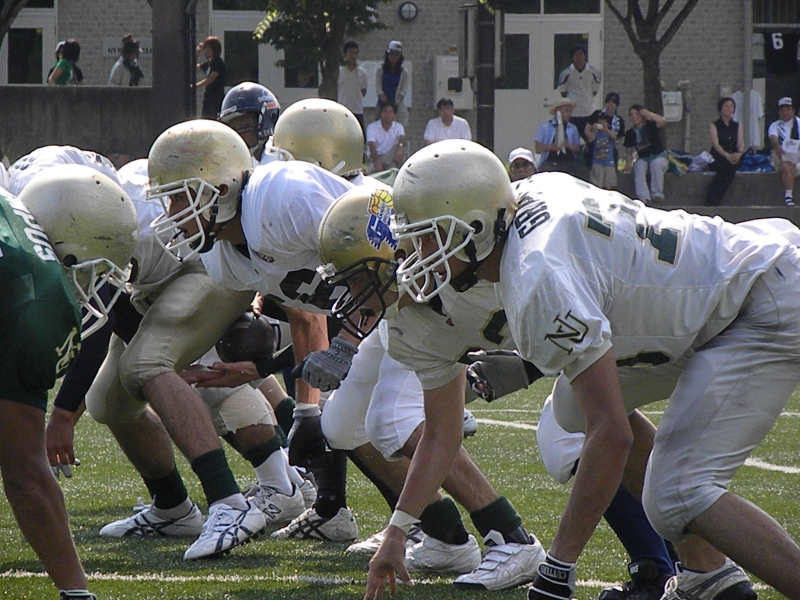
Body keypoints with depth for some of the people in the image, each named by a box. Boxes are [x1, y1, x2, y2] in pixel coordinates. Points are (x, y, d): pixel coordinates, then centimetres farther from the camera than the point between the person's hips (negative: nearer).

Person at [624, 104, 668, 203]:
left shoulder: (650, 126, -3)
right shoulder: (630, 133, 7)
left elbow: (663, 121, -25)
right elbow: (629, 152, 12)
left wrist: (648, 114, -20)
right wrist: (628, 164, -8)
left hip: (659, 157, -2)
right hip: (643, 159, 2)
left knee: (656, 164, -37)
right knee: (639, 167, -32)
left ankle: (657, 194, -37)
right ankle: (643, 197, -47)